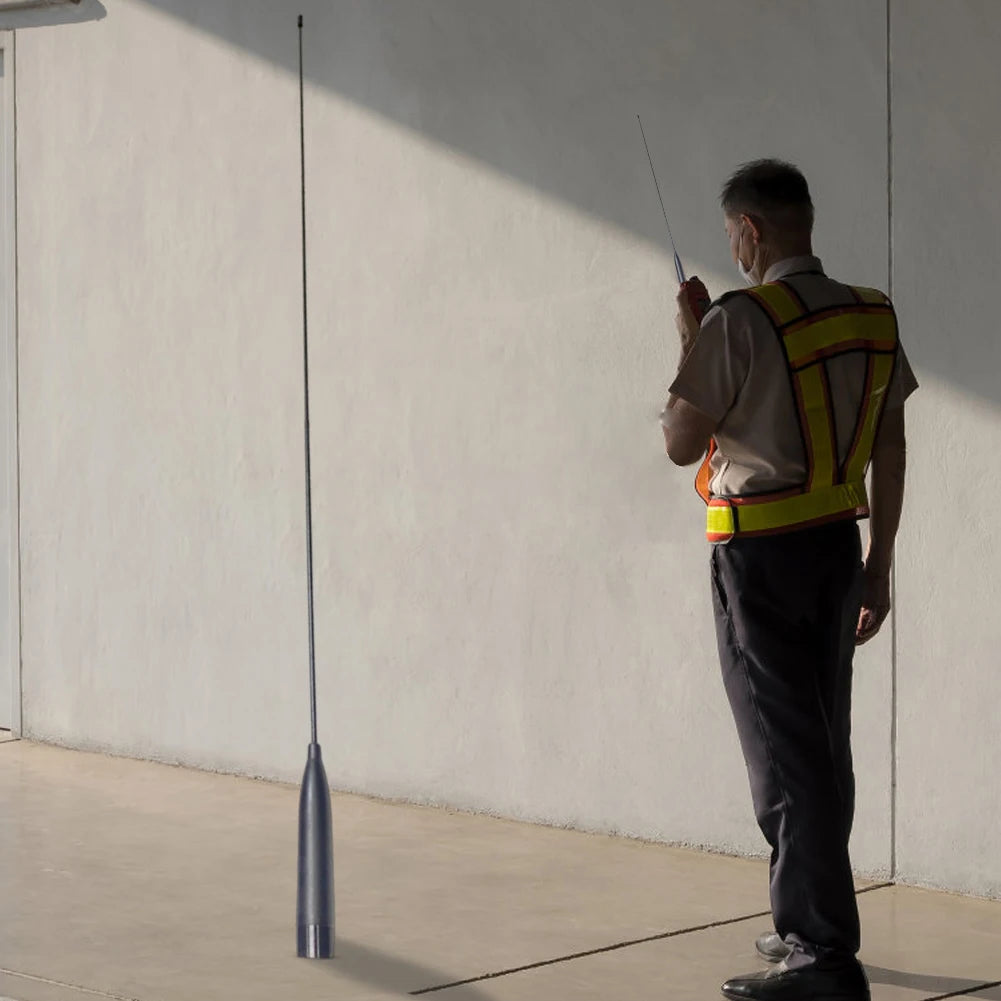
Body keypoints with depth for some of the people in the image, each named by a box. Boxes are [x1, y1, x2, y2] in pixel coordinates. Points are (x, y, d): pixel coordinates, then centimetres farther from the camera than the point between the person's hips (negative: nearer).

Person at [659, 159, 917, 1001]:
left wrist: (689, 346, 2)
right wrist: (879, 563, 16)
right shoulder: (874, 319, 5)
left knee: (785, 753, -4)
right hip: (838, 546, 7)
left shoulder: (740, 321, -16)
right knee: (825, 745, 17)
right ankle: (808, 923, 29)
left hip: (760, 554, -7)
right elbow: (890, 453, 10)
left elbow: (682, 445, -11)